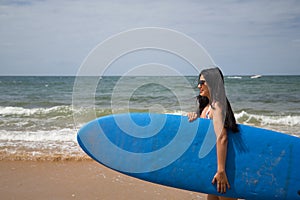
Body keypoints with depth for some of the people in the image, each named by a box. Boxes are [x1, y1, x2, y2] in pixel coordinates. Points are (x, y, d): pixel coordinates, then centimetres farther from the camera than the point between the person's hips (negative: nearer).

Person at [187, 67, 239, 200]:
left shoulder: (217, 105, -18)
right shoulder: (207, 106, 11)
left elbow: (221, 138, -29)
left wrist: (221, 171, -34)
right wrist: (194, 117, -2)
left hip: (222, 162, -9)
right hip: (211, 162, 10)